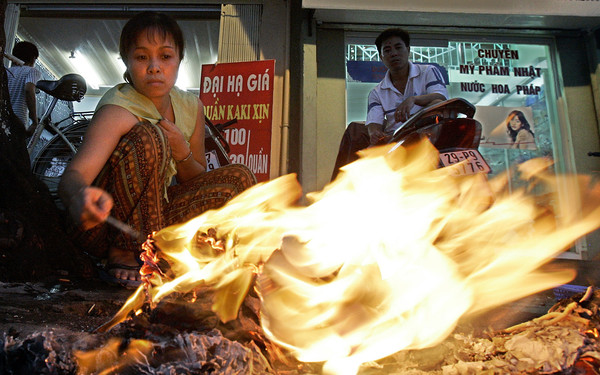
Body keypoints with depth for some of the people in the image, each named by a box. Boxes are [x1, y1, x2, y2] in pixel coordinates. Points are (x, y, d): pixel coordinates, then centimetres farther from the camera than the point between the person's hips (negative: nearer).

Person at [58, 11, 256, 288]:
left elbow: (197, 182, 6)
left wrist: (182, 153, -16)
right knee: (146, 137, -30)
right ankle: (124, 255, -21)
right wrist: (79, 195, -59)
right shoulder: (117, 111, -21)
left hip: (151, 218, 6)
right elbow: (71, 176, -35)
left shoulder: (190, 107, -1)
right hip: (103, 226, -6)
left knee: (238, 178, -5)